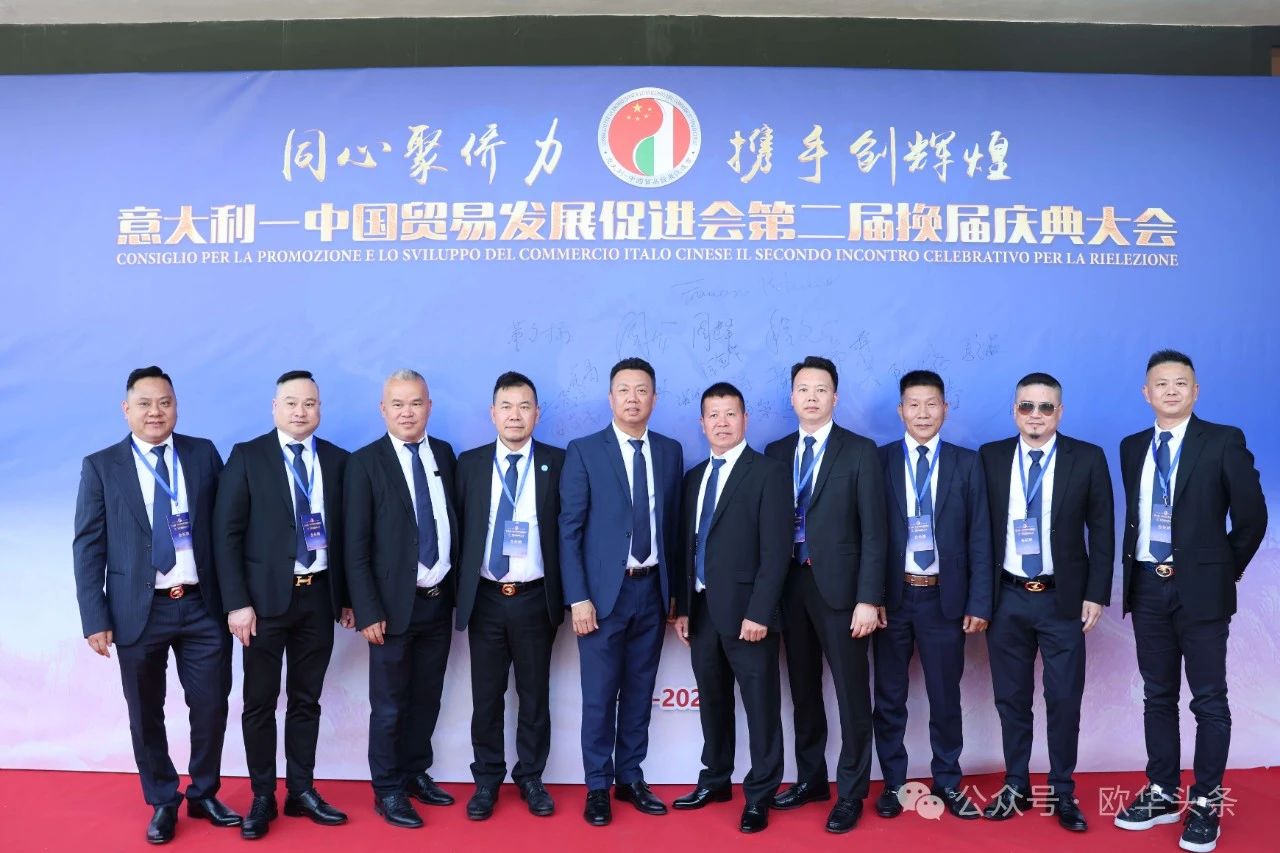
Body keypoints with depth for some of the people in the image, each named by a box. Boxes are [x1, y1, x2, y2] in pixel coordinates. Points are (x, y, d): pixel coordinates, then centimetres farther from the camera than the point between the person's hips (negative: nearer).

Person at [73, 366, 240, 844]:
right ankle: (163, 802, 30)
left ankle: (204, 794, 29)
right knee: (146, 715, 11)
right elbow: (87, 547, -1)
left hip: (202, 606, 1)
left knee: (211, 706, 8)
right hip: (138, 610, -1)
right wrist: (96, 618, -7)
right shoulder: (100, 466, 0)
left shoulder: (204, 454, 4)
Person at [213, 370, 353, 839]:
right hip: (266, 595, -2)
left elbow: (344, 532, 8)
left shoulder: (337, 460, 5)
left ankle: (301, 791, 24)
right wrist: (237, 602, -12)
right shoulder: (247, 456, -3)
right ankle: (262, 797, 21)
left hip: (319, 596, 3)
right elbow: (226, 532, -6)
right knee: (260, 703, 7)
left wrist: (348, 596, 7)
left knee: (306, 700, 12)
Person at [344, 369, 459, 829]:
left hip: (440, 600, 4)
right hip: (395, 603, -4)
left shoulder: (444, 454, 5)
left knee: (426, 699, 16)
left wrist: (457, 587, 6)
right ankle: (388, 790, 23)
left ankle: (416, 772, 33)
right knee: (390, 704, 8)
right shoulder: (365, 462, -8)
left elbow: (452, 521, 9)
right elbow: (355, 546, -9)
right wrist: (368, 611, -13)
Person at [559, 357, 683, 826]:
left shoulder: (670, 451, 7)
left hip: (653, 589, 4)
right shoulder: (583, 451, -5)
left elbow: (673, 523, 9)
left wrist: (675, 588, 6)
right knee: (600, 695, 4)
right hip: (604, 591, -3)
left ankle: (631, 778, 27)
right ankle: (598, 786, 19)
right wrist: (577, 597, -12)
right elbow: (569, 529, -7)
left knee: (640, 691, 13)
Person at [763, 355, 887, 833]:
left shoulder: (860, 451, -4)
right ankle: (810, 778, 30)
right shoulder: (776, 453, 8)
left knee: (851, 693, 4)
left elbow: (873, 531, -8)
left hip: (838, 585, -4)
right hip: (790, 584, 4)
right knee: (803, 690, 15)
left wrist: (869, 599, -14)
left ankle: (850, 793, 17)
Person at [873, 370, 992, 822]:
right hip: (892, 596, 0)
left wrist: (979, 602, -3)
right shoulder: (879, 461, 0)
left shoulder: (967, 463, 3)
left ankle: (947, 781, 27)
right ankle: (893, 781, 24)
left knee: (945, 695, 10)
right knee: (890, 696, 9)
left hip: (945, 597, 0)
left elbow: (979, 537, 2)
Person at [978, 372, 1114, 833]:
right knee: (1011, 698, 11)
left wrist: (1096, 594, -5)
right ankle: (1015, 787, 26)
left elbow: (1102, 531, 0)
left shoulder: (1087, 459, -2)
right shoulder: (990, 457, 2)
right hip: (1006, 598, 1)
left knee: (1064, 701, 7)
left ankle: (1062, 793, 23)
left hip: (1063, 599, -1)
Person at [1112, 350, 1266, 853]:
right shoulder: (1132, 447, 9)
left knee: (1209, 699, 2)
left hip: (1200, 588, -4)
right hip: (1147, 586, 5)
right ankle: (1162, 794, 23)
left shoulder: (1223, 441, -5)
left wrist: (1226, 570, 2)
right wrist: (1137, 572, 10)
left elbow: (1252, 515, -4)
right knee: (1157, 695, 12)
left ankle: (1206, 804, 13)